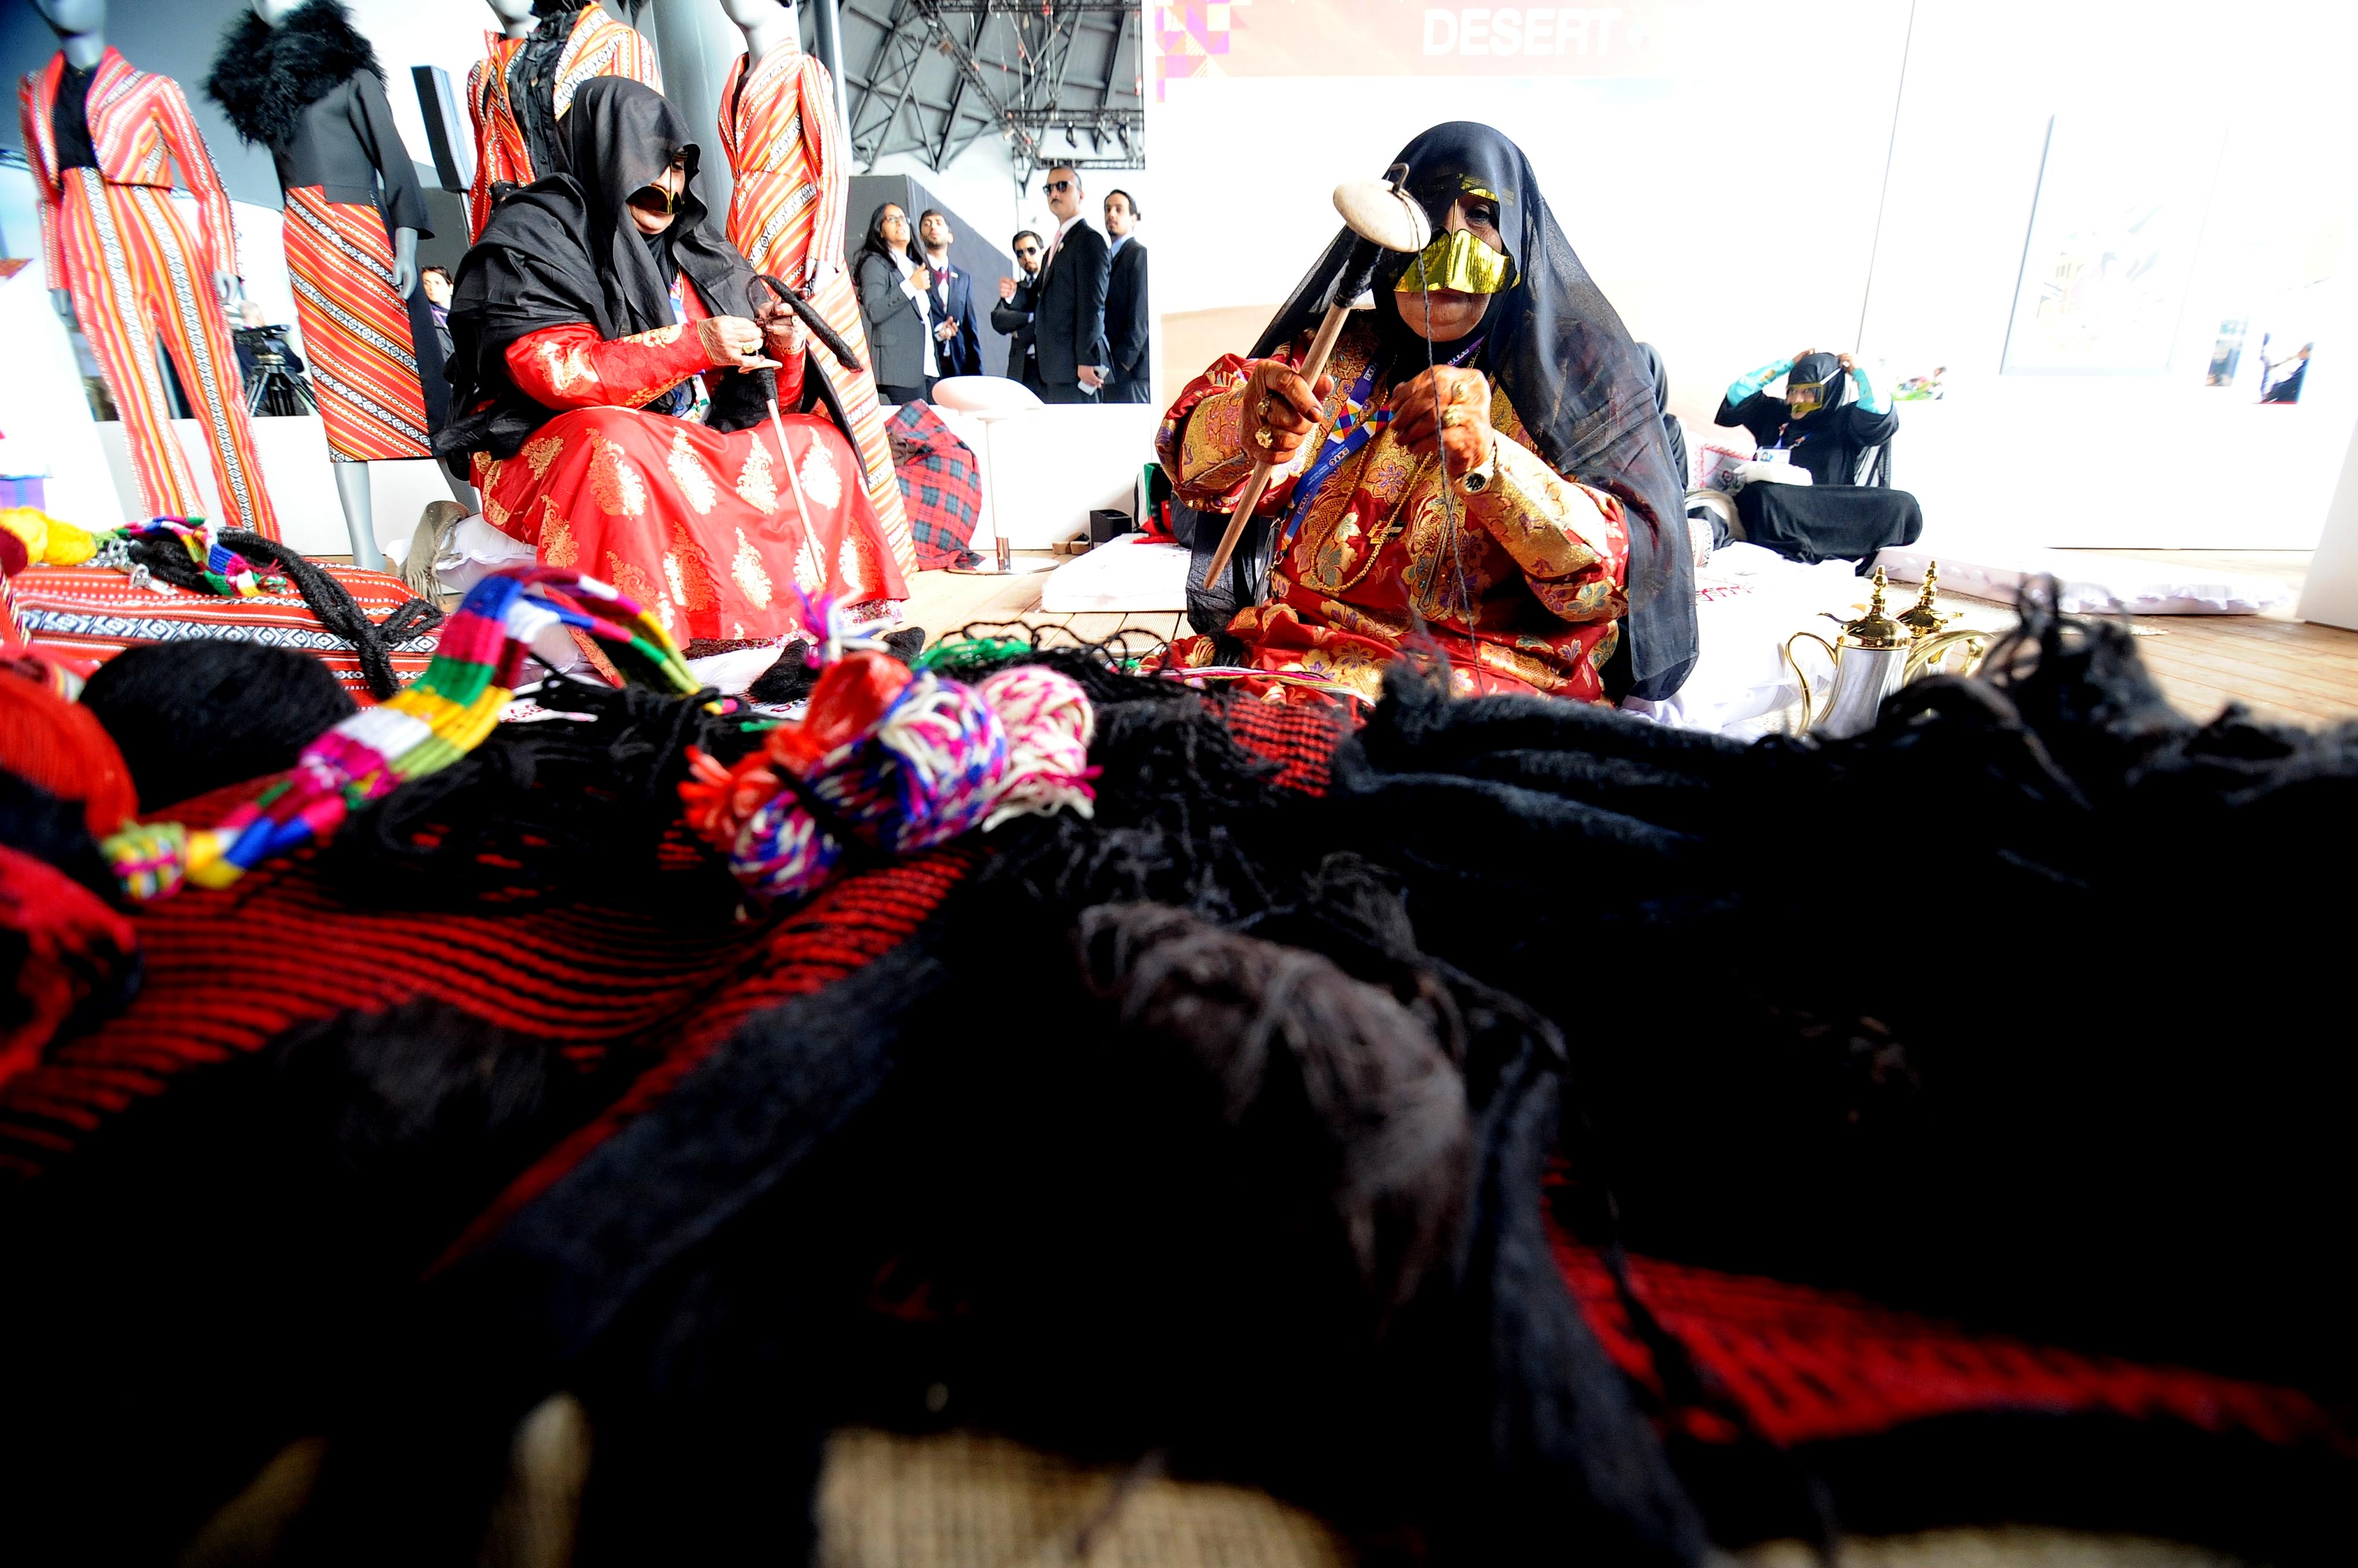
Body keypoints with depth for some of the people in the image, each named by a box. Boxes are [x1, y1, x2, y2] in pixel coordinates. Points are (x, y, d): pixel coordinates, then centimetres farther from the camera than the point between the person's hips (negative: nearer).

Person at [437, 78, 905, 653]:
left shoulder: (696, 251, 17)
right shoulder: (534, 234, -2)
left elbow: (770, 397, 14)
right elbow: (557, 372, -19)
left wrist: (784, 347, -9)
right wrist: (694, 345, -22)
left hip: (690, 452, 7)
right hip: (547, 453, -6)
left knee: (819, 442, -3)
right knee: (609, 439, -39)